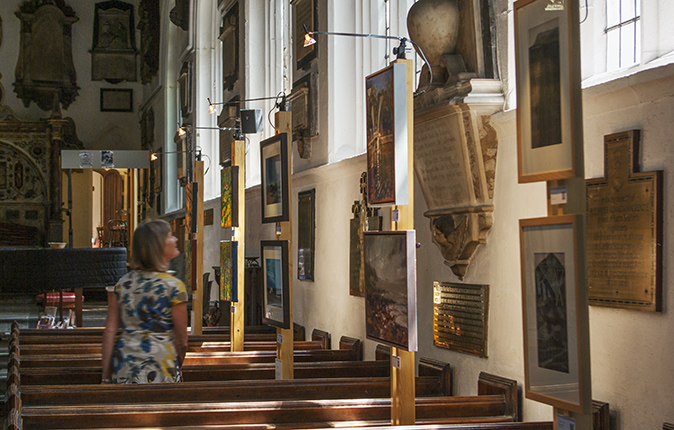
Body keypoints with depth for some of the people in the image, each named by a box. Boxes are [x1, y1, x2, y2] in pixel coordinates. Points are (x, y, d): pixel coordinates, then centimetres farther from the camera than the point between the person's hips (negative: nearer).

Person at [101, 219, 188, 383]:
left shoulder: (123, 283, 5)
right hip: (158, 373, -5)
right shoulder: (174, 286, -9)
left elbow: (109, 332, 4)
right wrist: (175, 370, 12)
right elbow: (181, 342, -6)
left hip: (123, 371, 5)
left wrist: (106, 378, 8)